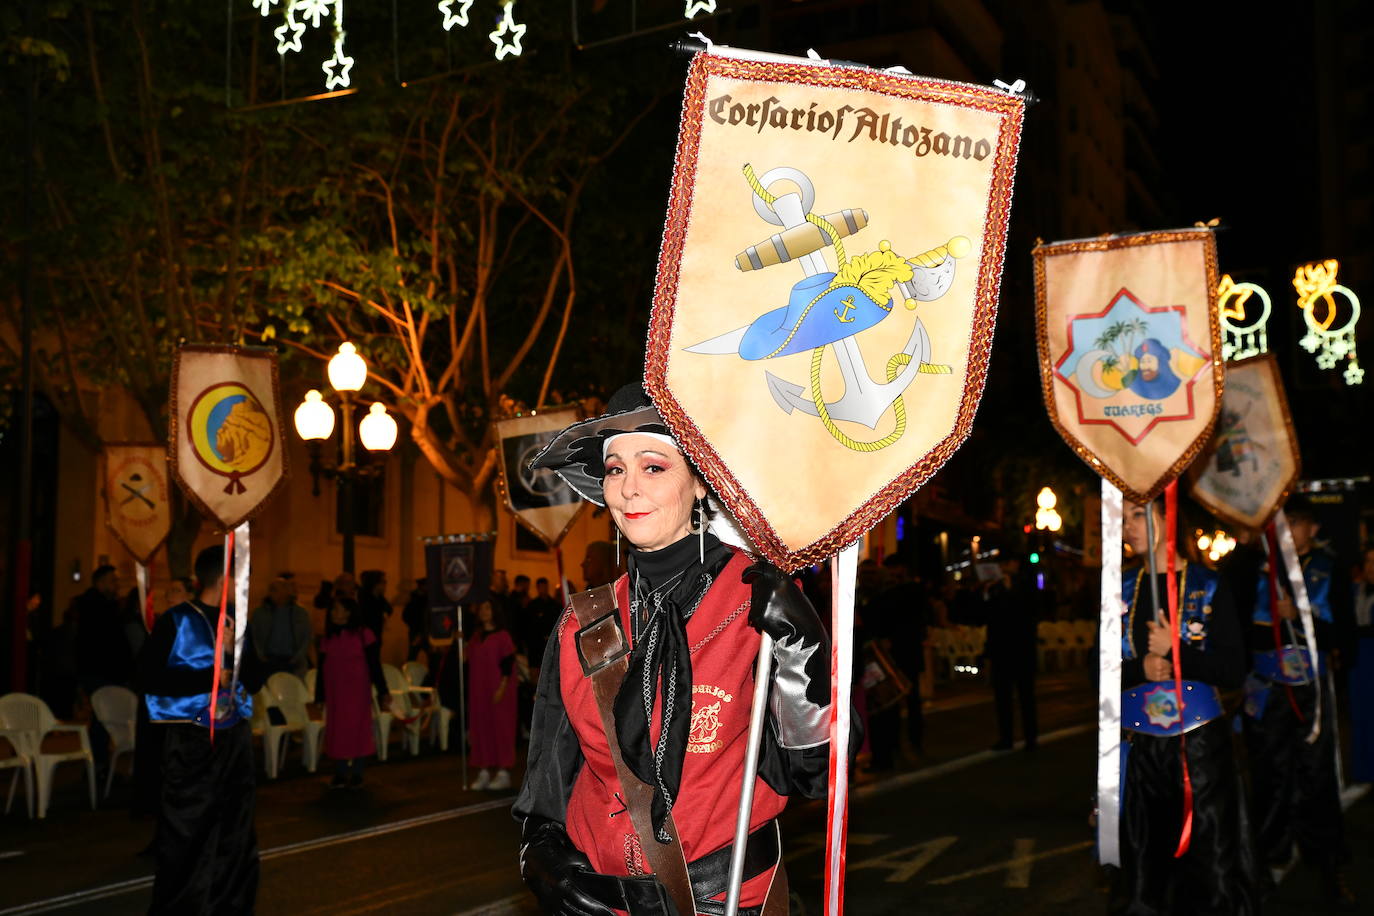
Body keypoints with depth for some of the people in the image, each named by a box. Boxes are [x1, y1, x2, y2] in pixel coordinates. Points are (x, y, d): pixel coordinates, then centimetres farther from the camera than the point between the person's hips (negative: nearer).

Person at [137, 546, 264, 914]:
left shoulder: (237, 621, 10)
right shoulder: (176, 621, -6)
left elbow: (255, 681, 10)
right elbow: (149, 678, -12)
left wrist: (236, 651, -9)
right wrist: (207, 679, -14)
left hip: (234, 737, 5)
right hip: (190, 742, -5)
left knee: (236, 835, 11)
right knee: (185, 838, -1)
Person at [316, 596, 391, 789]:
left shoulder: (363, 634, -4)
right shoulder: (328, 637, 7)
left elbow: (374, 665, -4)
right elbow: (322, 667, 11)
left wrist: (382, 692, -7)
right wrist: (319, 695, 10)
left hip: (357, 690, -3)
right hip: (335, 691, 3)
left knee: (358, 729, 0)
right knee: (337, 730, 3)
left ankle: (357, 774, 10)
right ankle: (340, 774, 12)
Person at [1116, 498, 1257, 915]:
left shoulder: (1208, 586, -2)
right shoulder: (1120, 590, 6)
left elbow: (1233, 671, -6)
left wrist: (1175, 651, -16)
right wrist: (1139, 669, -13)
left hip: (1199, 743, -3)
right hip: (1139, 746, 3)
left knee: (1215, 865, -1)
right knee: (1145, 865, 11)